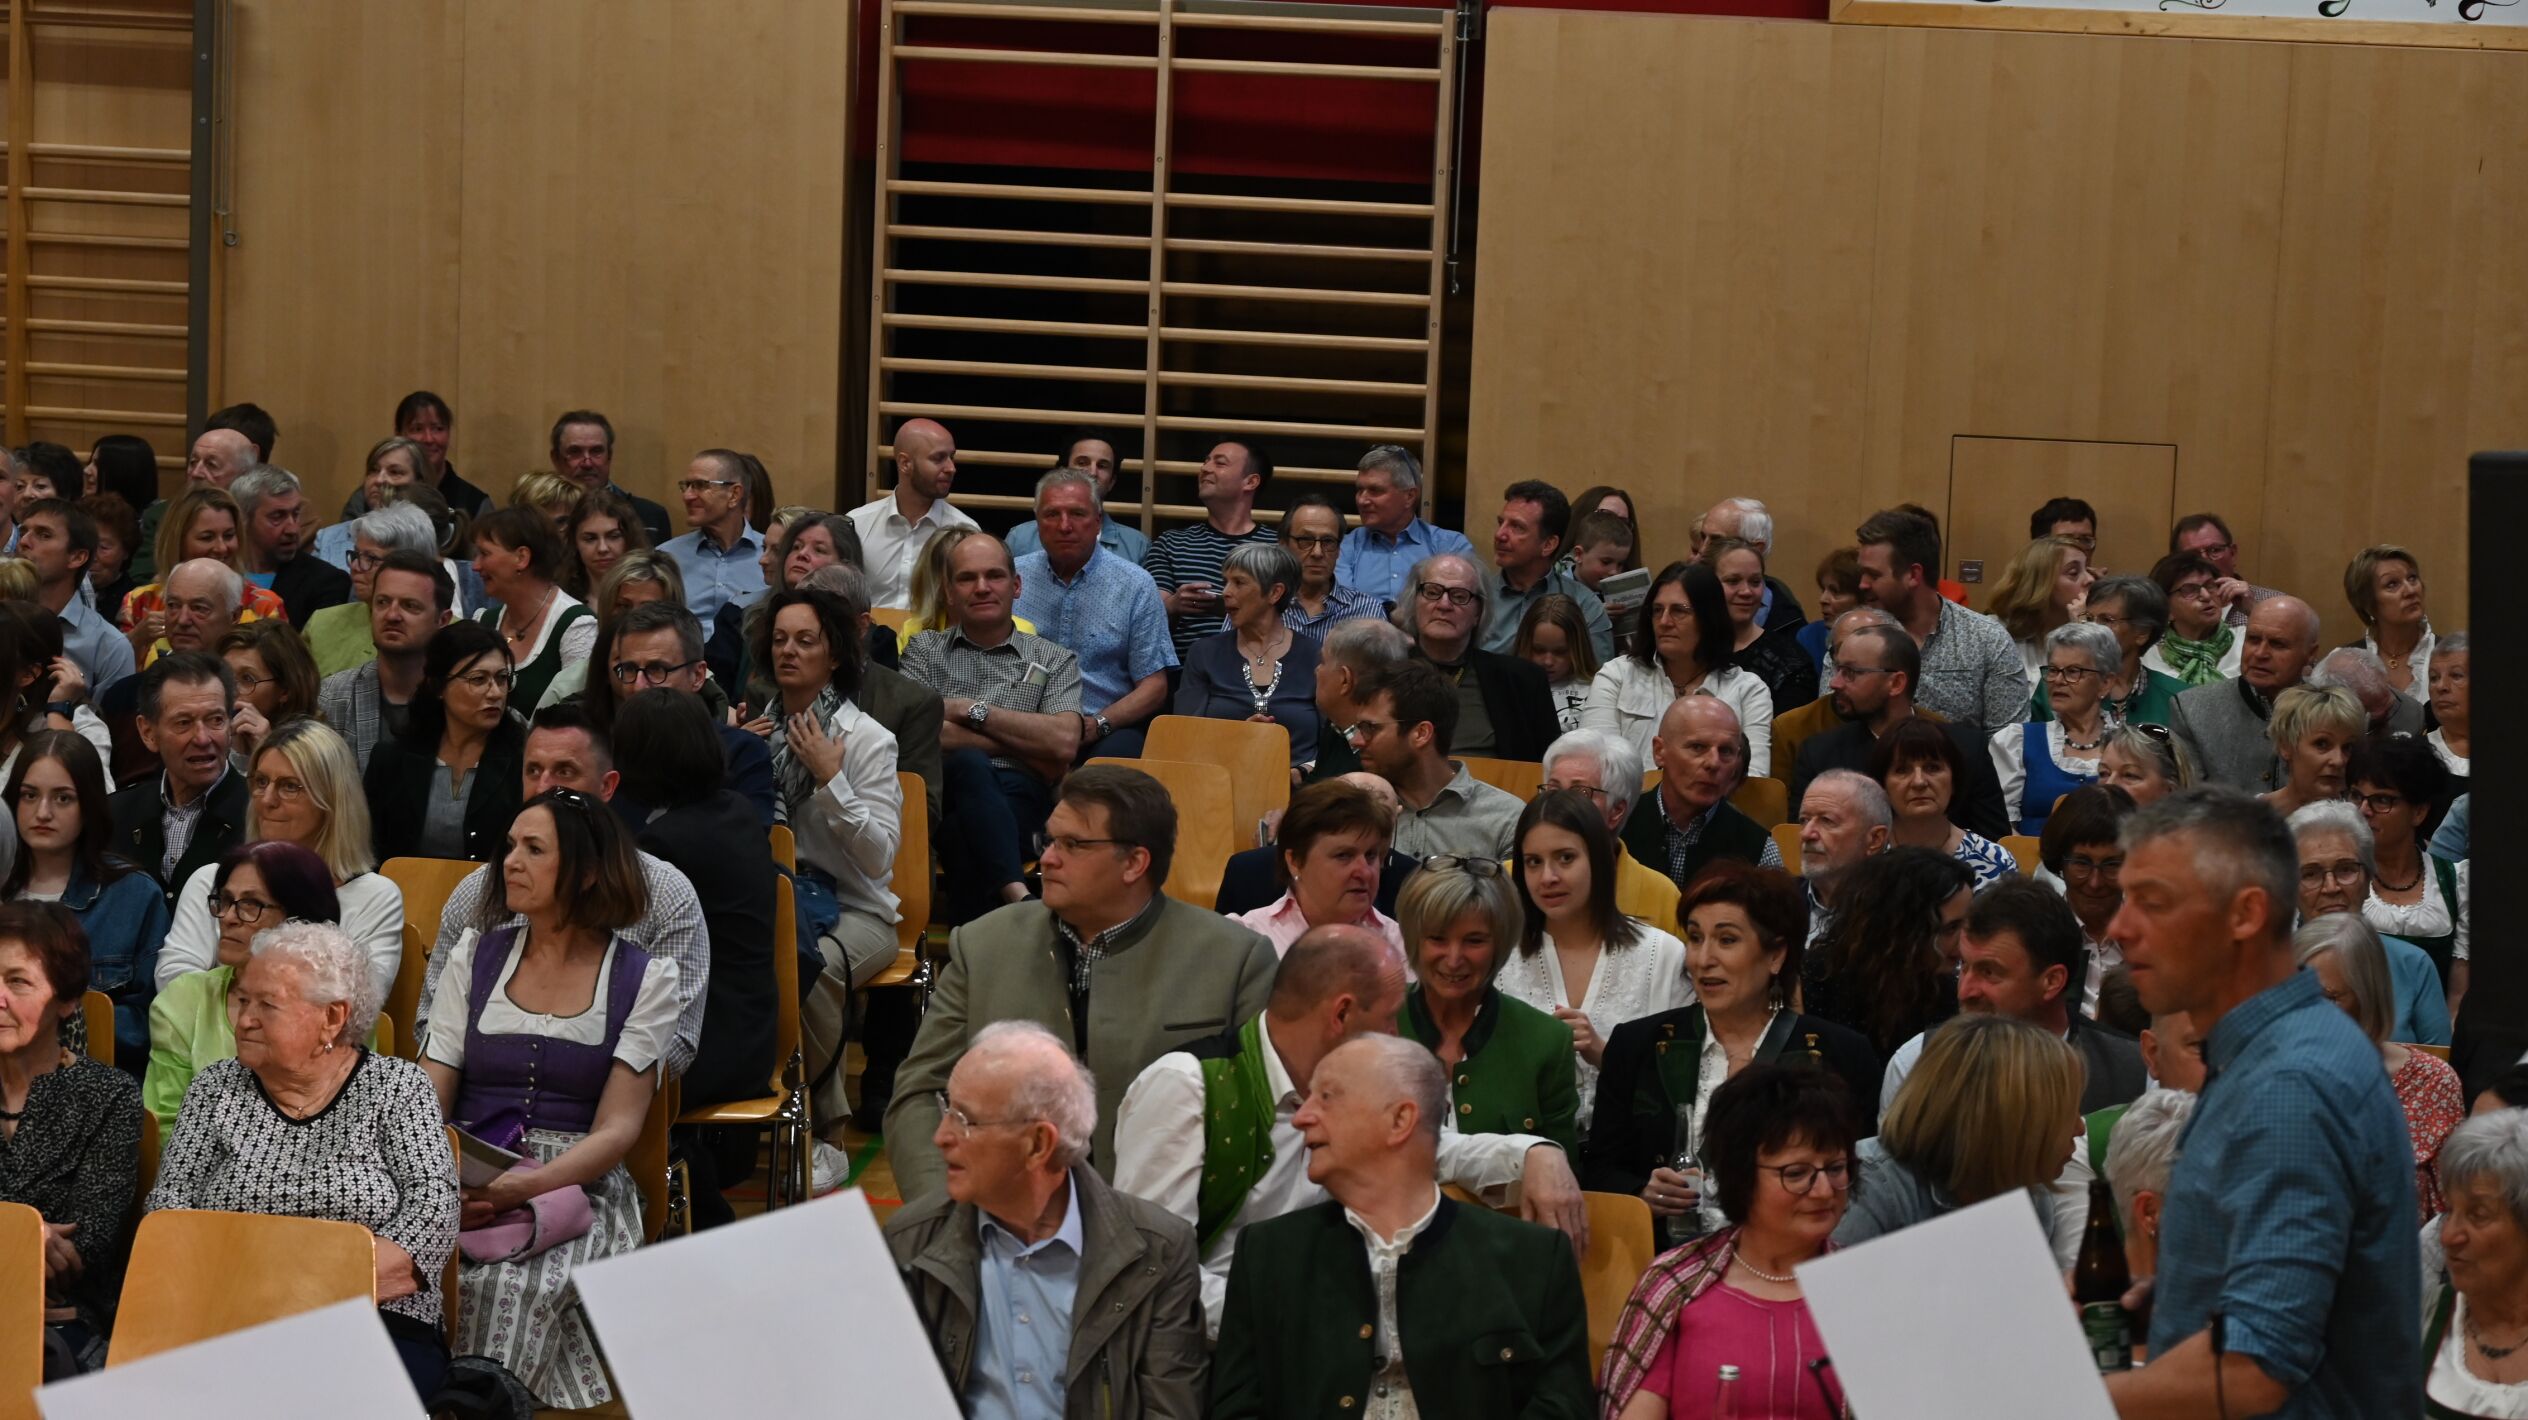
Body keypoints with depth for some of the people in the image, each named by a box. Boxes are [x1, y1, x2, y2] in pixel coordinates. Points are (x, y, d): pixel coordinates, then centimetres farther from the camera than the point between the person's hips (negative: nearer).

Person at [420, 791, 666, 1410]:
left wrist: (527, 1186, -20)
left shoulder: (644, 979, 5)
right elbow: (429, 1097, 10)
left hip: (576, 1185, -2)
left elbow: (617, 1128, -3)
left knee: (516, 1287, -35)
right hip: (465, 1178, 2)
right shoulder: (475, 958, 15)